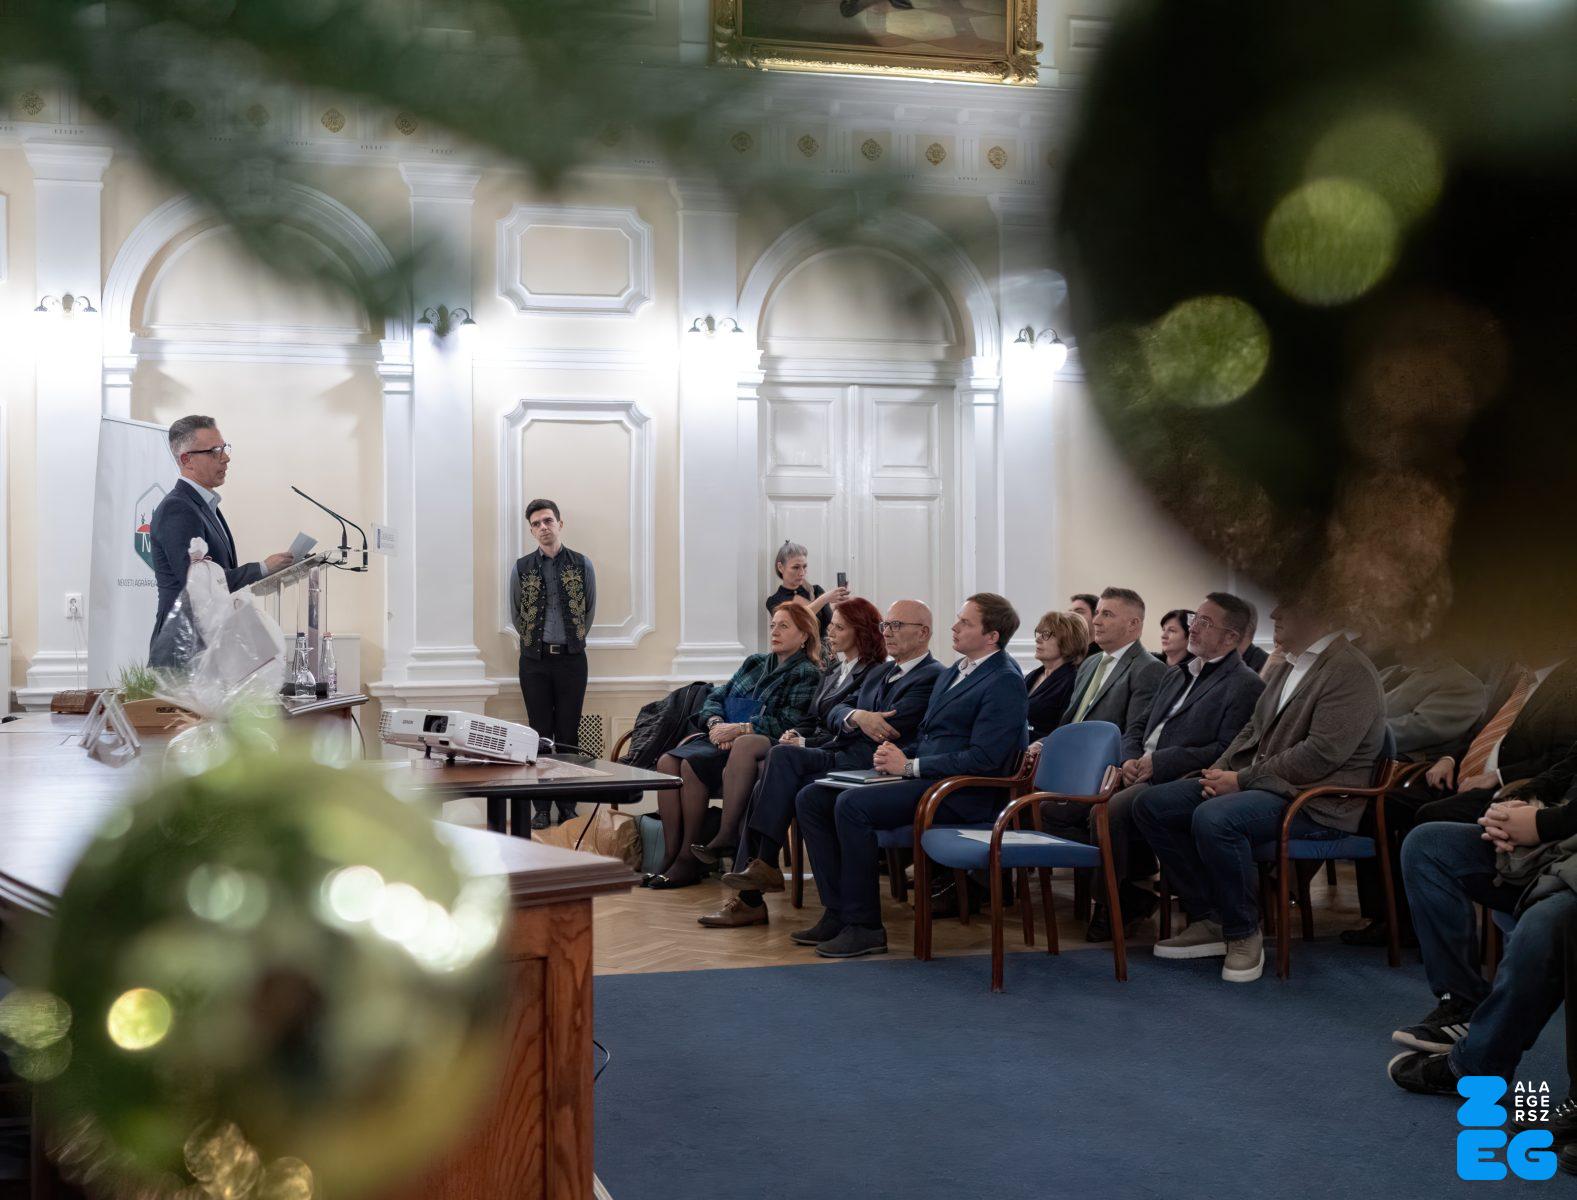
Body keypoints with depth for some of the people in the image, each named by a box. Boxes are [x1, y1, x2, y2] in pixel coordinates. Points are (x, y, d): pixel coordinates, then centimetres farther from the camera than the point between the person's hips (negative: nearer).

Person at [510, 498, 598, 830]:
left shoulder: (582, 564, 2)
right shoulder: (522, 568, 2)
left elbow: (590, 611, 11)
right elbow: (515, 614, 13)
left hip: (571, 658, 0)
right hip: (534, 659, 0)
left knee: (568, 734, 2)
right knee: (540, 734, 2)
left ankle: (567, 808, 7)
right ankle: (541, 809, 6)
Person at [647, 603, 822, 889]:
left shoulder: (807, 674, 2)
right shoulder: (755, 663, 24)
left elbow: (787, 723, -12)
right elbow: (716, 697, 18)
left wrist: (738, 729, -18)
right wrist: (716, 724, -5)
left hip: (752, 748, -7)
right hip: (722, 739, 7)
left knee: (692, 766, -29)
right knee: (667, 762, -22)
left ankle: (690, 861, -20)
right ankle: (671, 855, -22)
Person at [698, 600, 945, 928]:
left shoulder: (932, 677, -3)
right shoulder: (880, 674, 27)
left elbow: (885, 729, -13)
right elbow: (835, 715, 16)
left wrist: (806, 745, -6)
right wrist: (856, 717, -11)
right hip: (842, 758, 8)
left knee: (783, 755, -25)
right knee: (765, 789, -13)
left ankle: (766, 865, -20)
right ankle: (749, 898, -12)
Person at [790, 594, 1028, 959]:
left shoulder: (1004, 682, -11)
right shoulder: (952, 673, 20)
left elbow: (983, 759, -19)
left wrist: (910, 766, -15)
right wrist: (897, 756, 2)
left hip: (962, 792, -10)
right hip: (921, 777, 10)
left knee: (852, 804, -28)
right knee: (811, 799, -1)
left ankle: (865, 927, -20)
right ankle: (838, 912, -3)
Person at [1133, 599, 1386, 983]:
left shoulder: (1351, 672, -14)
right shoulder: (1287, 667, 16)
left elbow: (1319, 755, -22)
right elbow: (1254, 729, 23)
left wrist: (1242, 780, -18)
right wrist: (1221, 770, 3)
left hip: (1315, 803, -10)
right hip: (1255, 782, 10)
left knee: (1213, 818, -35)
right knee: (1152, 805, -1)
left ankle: (1244, 934, -15)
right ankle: (1208, 920, 3)